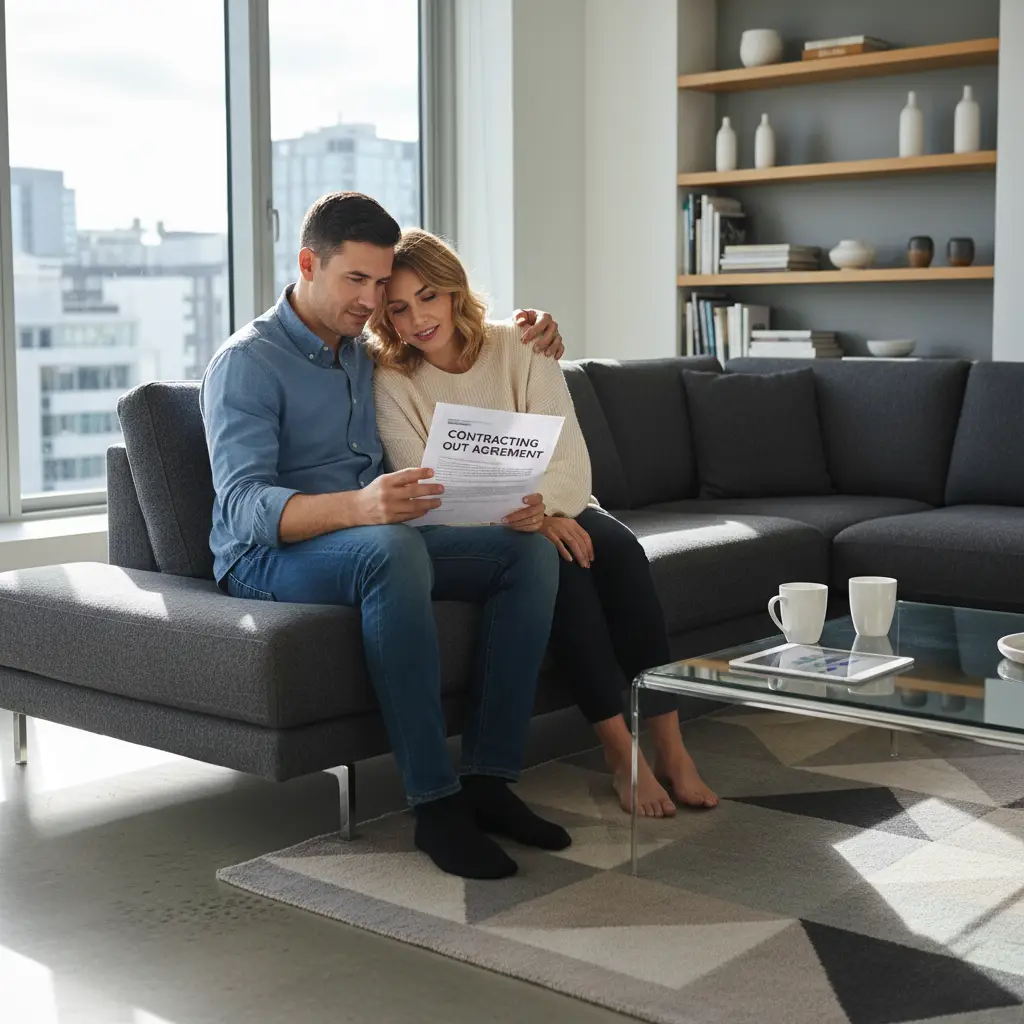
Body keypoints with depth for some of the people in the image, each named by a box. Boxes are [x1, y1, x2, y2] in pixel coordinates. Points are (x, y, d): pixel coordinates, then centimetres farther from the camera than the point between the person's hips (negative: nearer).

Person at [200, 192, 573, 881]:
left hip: (379, 542, 7)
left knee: (530, 549, -14)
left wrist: (526, 334, 6)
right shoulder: (247, 363, -10)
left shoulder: (369, 353, 13)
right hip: (270, 557, -7)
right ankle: (435, 803, -36)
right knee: (392, 550, -40)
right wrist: (358, 506, -41)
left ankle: (488, 778, -19)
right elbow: (244, 508, -22)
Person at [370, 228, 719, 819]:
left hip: (552, 508, 3)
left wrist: (542, 508, -28)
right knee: (556, 562, -33)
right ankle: (621, 751, -31)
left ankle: (669, 747, -30)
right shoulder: (392, 382, -6)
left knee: (619, 548, -28)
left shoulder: (519, 348, -1)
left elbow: (569, 459, -7)